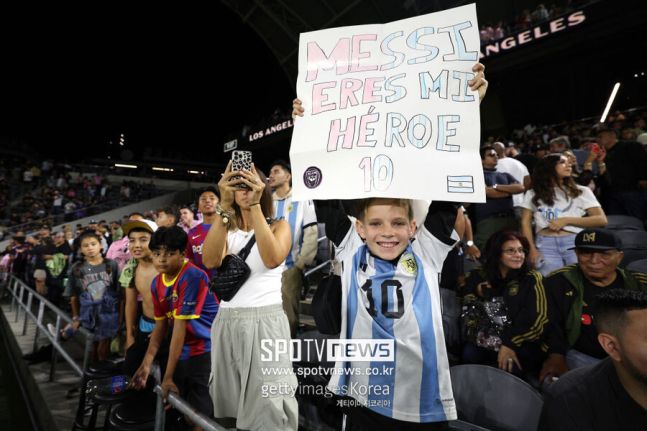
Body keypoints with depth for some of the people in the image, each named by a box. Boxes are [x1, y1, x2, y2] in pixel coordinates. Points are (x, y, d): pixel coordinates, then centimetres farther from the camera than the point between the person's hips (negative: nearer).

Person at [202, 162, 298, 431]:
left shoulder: (278, 226, 3)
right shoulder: (226, 229, 10)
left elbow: (273, 260, -19)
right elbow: (210, 261, -13)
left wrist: (255, 205, -21)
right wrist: (224, 206, -19)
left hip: (266, 322, -3)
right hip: (227, 323, 3)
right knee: (229, 405, 14)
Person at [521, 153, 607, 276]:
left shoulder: (582, 191, 13)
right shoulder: (533, 194, 13)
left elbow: (602, 220, 6)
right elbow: (525, 222, 7)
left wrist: (567, 220, -6)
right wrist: (532, 249, -5)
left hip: (576, 244, 1)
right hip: (545, 245, -1)